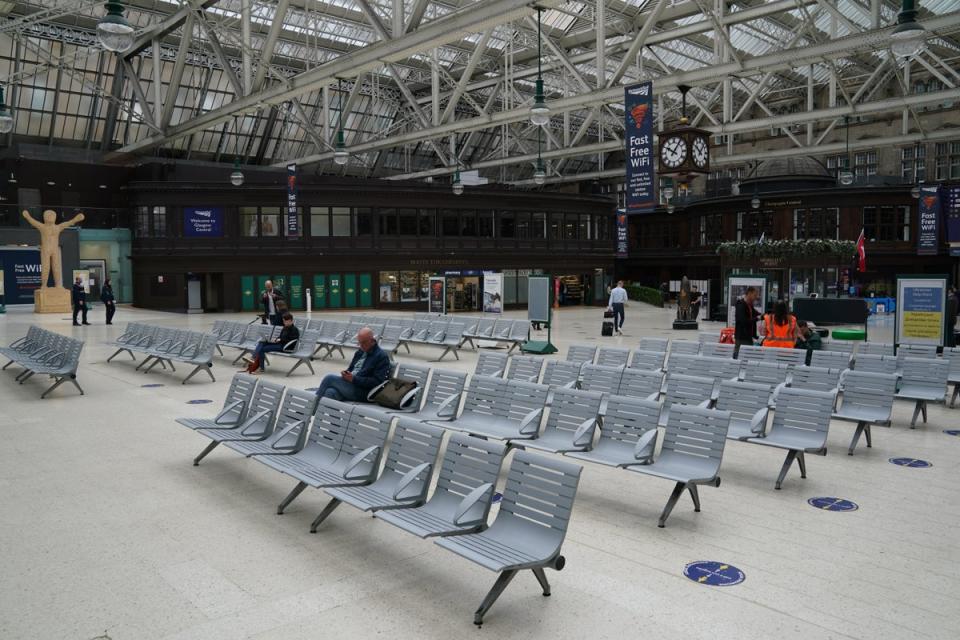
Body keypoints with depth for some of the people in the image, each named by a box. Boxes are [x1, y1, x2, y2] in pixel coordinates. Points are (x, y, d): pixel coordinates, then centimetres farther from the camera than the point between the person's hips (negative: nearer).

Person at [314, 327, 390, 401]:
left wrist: (353, 379, -19)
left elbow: (377, 382, -15)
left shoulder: (382, 356, -7)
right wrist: (346, 373, 0)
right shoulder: (360, 352, 18)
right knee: (330, 392, -23)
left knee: (329, 378, -16)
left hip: (363, 393, -7)